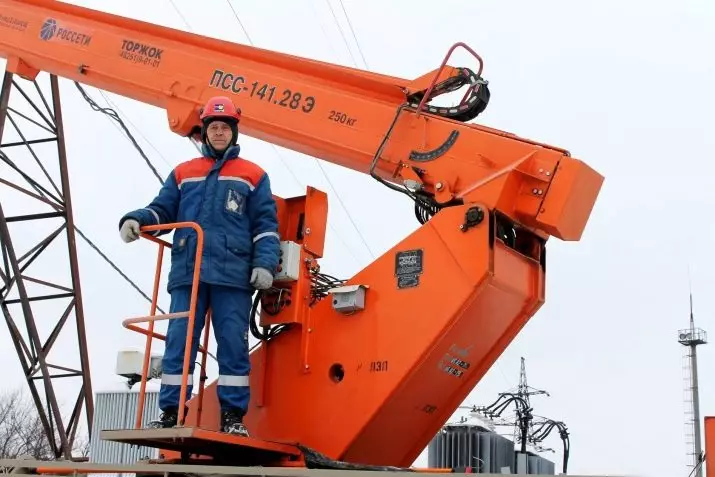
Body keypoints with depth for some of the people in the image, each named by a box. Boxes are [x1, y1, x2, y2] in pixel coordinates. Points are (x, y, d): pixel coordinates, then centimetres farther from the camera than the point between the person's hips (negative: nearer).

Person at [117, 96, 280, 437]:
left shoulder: (253, 176, 15)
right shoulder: (183, 174, 22)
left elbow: (265, 224, 9)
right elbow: (162, 209, 18)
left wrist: (265, 263, -5)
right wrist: (136, 220, -4)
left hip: (233, 274, -2)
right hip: (188, 271, 2)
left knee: (233, 343, -4)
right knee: (179, 341, -2)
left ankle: (233, 415, 0)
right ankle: (170, 412, 2)